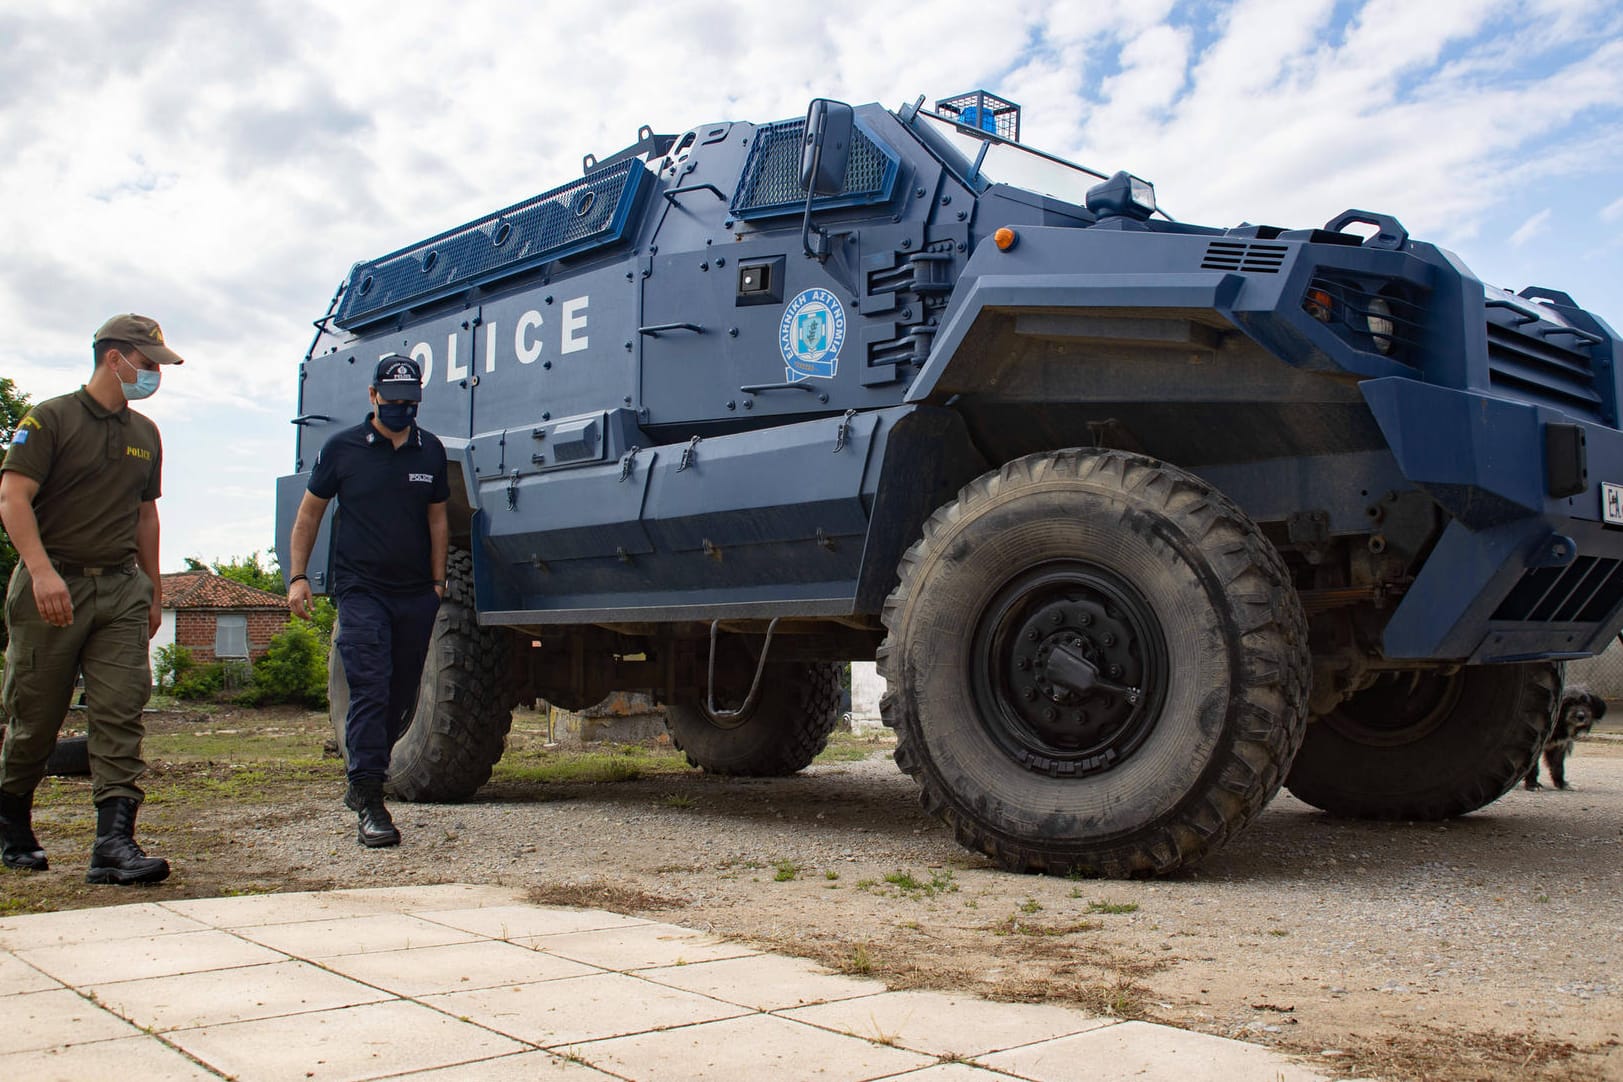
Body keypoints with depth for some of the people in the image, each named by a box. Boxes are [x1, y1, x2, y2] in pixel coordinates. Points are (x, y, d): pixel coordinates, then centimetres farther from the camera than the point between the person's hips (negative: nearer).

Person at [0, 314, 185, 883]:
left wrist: (153, 591, 20)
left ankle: (114, 842, -11)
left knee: (121, 714, -8)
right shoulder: (51, 419, -2)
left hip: (121, 588, 5)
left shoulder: (145, 434, 16)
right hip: (53, 586, -4)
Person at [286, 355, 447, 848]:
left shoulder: (430, 450, 10)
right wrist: (297, 576, 1)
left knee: (401, 698, 9)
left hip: (416, 595, 4)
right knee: (369, 692, -14)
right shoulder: (343, 448, 1)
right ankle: (369, 803, -13)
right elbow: (309, 514, 8)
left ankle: (362, 782, 27)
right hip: (361, 592, -4)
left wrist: (438, 581, 13)